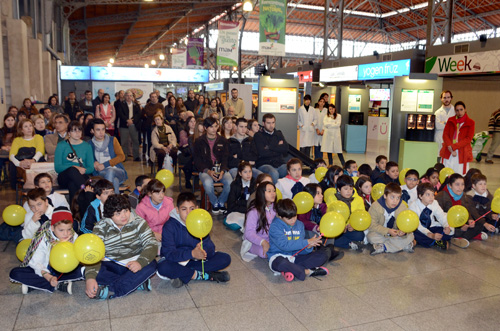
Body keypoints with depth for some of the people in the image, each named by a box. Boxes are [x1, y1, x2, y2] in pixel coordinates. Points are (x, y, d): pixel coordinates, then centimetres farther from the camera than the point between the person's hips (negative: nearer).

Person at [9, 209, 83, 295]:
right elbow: (36, 262, -16)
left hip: (62, 272, 1)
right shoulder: (43, 238, -16)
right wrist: (49, 277, -32)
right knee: (15, 273, -23)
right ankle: (59, 286, -28)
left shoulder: (74, 237, -11)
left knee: (82, 271, -29)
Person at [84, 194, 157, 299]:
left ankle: (110, 291, -32)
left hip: (133, 264, 0)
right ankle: (139, 283, -27)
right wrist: (90, 278, -35)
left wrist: (140, 262, -35)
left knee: (151, 264, -30)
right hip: (111, 266, 1)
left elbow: (151, 245, -14)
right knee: (88, 271, -28)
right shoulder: (101, 228, -6)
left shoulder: (139, 223, -6)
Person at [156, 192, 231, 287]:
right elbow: (169, 253, -27)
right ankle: (205, 275, -21)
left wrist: (202, 252, -37)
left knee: (225, 258, -12)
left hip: (195, 260, 4)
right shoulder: (169, 226, -17)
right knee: (162, 268, -37)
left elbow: (210, 249, -12)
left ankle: (183, 276, -19)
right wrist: (192, 253, -42)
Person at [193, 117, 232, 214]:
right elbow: (197, 160, 2)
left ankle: (221, 202, 0)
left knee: (230, 182, -29)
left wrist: (222, 171, -12)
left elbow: (226, 158, 8)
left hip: (221, 169, 2)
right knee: (207, 183, -36)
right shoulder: (199, 141, 6)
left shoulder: (222, 140, 12)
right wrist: (208, 171, -15)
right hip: (205, 170, -2)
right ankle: (214, 203, -6)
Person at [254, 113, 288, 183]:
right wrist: (278, 148, 4)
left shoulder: (278, 134, 20)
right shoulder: (258, 135, 6)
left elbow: (285, 149, 4)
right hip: (264, 164, -4)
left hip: (280, 164, 4)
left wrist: (269, 147, -3)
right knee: (274, 174, -38)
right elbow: (261, 152, -9)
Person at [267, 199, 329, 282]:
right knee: (281, 263, -43)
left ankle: (291, 270, -23)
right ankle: (307, 271, -17)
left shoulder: (299, 225, 8)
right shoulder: (275, 227, -11)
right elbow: (284, 245, -24)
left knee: (323, 254, -9)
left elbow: (301, 248, 6)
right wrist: (307, 242, -24)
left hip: (295, 257, 6)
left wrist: (308, 247, -19)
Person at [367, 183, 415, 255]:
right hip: (381, 234, -3)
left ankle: (382, 247, -22)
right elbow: (372, 225, -19)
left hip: (396, 233, 3)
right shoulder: (376, 206, -16)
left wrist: (404, 231, -34)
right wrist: (388, 231, -30)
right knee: (371, 237, -32)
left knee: (410, 236, -23)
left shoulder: (402, 207, -7)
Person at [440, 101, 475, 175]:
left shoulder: (470, 123, 3)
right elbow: (445, 134, 3)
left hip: (462, 154, -2)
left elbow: (468, 139, -5)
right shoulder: (450, 121, 11)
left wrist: (454, 147, -14)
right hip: (448, 153, 2)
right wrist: (450, 148, -12)